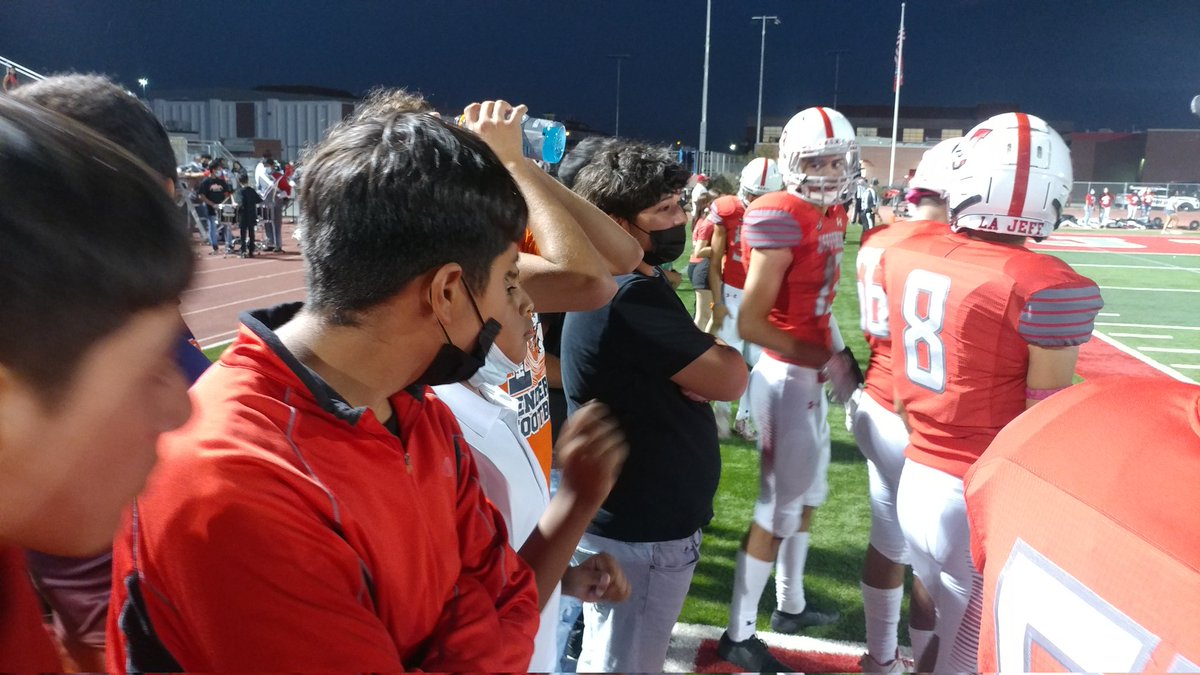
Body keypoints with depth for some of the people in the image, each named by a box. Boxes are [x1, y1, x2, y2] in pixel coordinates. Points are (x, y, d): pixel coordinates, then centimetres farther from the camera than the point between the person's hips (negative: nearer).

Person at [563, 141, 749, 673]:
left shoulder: (625, 286, 7)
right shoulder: (630, 297, -26)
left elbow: (694, 376, 9)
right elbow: (730, 379, -22)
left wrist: (695, 363, -14)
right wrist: (709, 342, -2)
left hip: (636, 516, 10)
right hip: (640, 531, -9)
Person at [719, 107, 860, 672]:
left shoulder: (832, 216, 8)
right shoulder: (783, 221, -19)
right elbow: (750, 324, -21)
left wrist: (840, 360, 13)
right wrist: (818, 356, -14)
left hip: (809, 373, 9)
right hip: (787, 376, -9)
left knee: (808, 492, 21)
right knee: (779, 506, 0)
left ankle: (790, 605, 41)